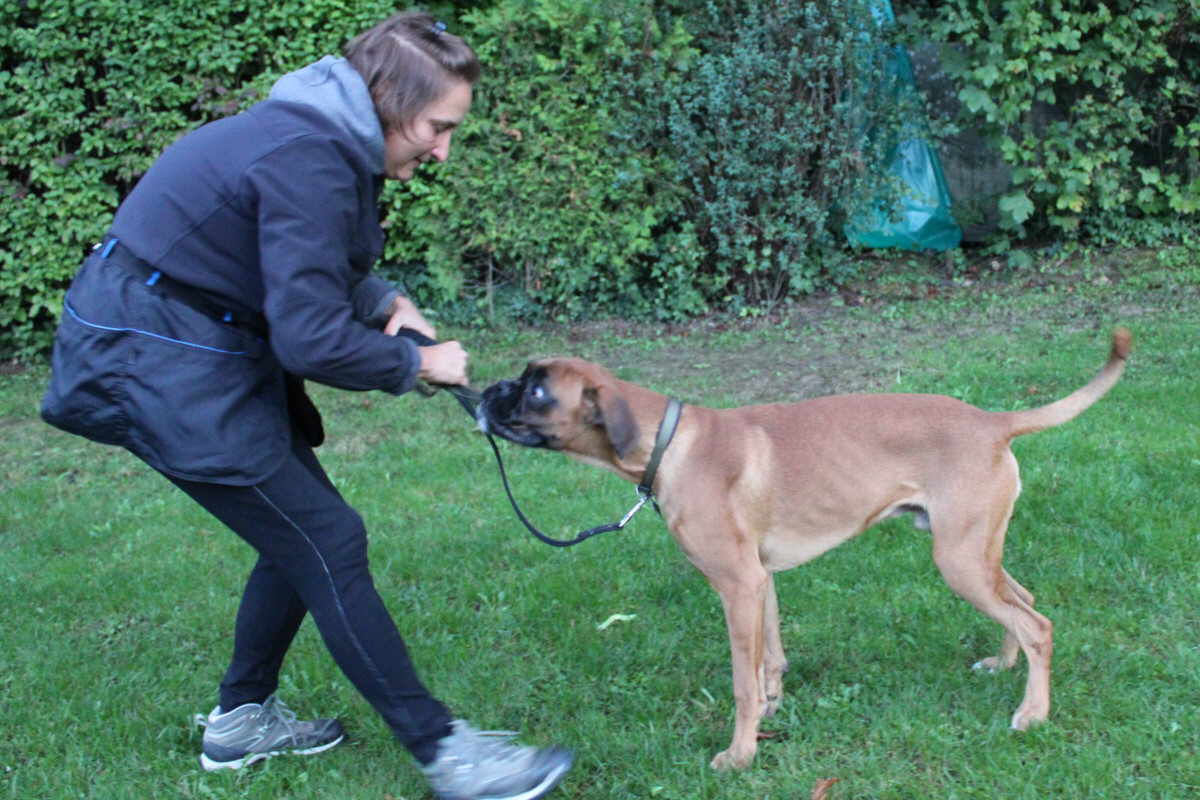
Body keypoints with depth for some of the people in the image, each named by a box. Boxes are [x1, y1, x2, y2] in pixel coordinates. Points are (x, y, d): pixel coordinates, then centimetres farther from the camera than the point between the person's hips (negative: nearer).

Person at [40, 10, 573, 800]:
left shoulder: (330, 141, 5)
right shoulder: (305, 163, -26)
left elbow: (312, 270, 19)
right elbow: (312, 342, -26)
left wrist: (385, 302, 0)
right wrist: (414, 362, -11)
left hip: (203, 346, 10)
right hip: (160, 366, -10)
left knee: (303, 533, 15)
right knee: (328, 544, -9)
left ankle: (241, 719, 30)